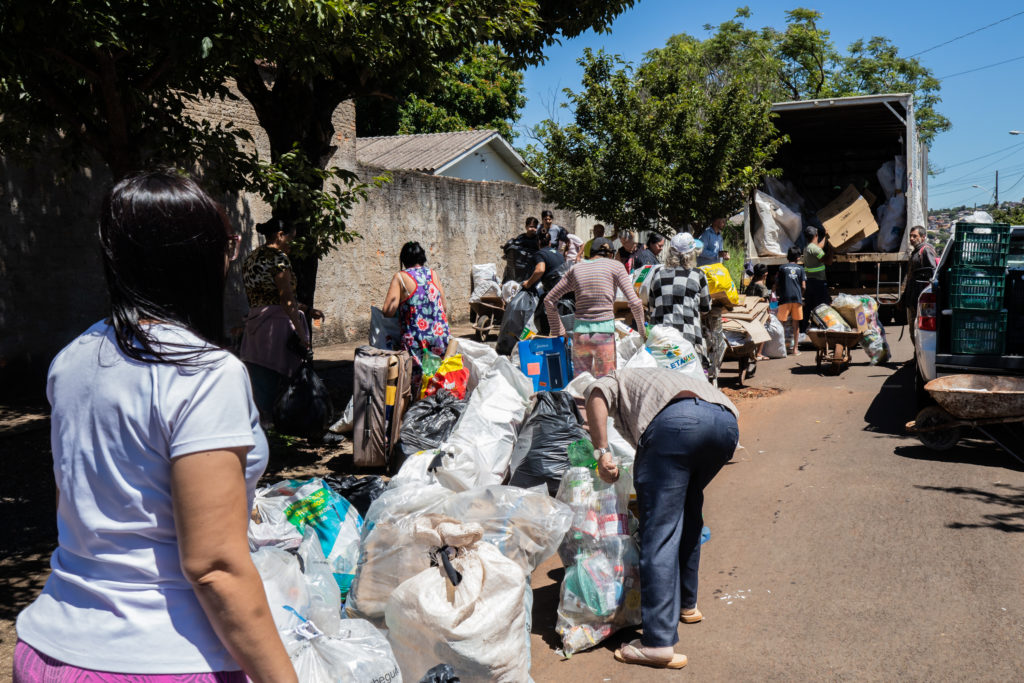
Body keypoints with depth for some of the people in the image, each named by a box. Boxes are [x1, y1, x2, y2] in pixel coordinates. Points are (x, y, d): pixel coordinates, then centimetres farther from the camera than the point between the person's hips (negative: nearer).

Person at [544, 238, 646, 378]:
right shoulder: (616, 266, 4)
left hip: (580, 333, 3)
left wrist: (559, 331, 20)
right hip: (604, 332, -3)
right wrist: (642, 331, 10)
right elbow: (634, 302, -3)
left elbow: (549, 300, 15)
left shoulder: (576, 269, 13)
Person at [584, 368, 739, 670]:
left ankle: (659, 642, -6)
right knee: (687, 512, 28)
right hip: (727, 421, 7)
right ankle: (686, 603, 37)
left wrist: (601, 451, 1)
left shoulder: (617, 380, 31)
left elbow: (596, 395, 4)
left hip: (675, 421, -7)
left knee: (659, 531, -4)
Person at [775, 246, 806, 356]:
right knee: (796, 324, 8)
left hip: (785, 298, -1)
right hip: (797, 298, 1)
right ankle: (795, 349, 10)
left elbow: (777, 285, 4)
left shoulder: (782, 268, 5)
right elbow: (804, 287, 3)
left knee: (781, 323, 1)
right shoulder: (800, 269, 8)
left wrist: (778, 295, 21)